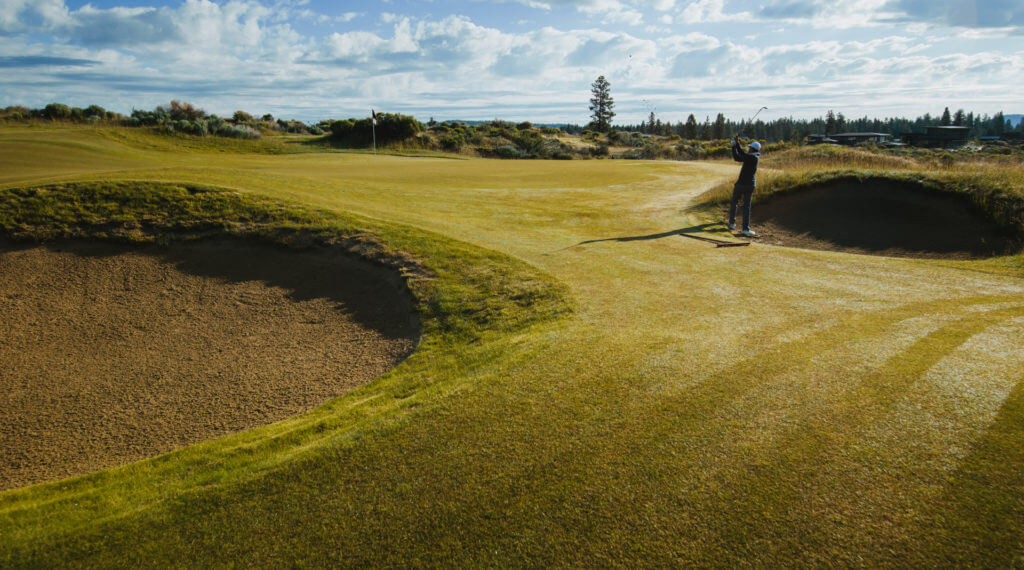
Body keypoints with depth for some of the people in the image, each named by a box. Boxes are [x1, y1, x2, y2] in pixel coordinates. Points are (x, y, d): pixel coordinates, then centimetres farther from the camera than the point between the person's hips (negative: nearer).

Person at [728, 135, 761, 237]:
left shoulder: (752, 157, -17)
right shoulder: (757, 156, 6)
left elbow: (737, 158, -15)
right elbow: (742, 155, 15)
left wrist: (734, 145, -5)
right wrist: (737, 143, 15)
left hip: (741, 183, -6)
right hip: (751, 185, 6)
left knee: (734, 202, 16)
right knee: (747, 207, 5)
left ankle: (732, 223, 22)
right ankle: (746, 229, -5)